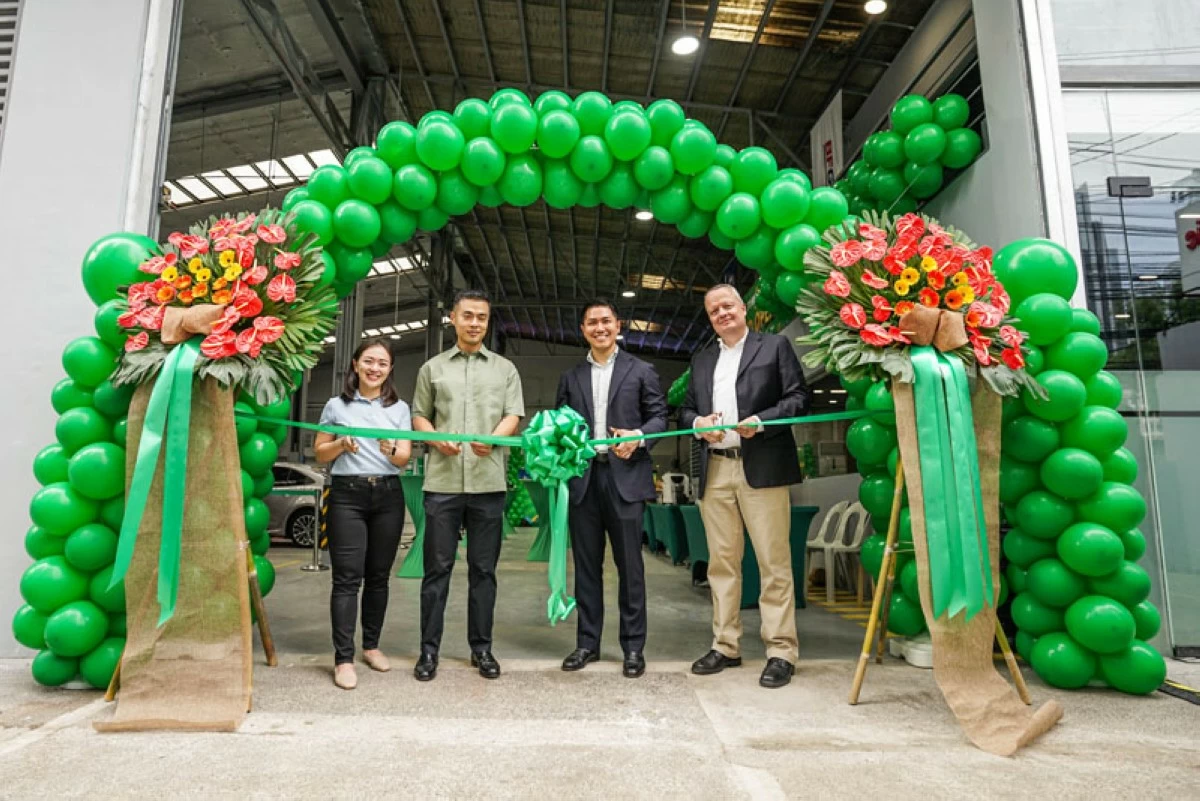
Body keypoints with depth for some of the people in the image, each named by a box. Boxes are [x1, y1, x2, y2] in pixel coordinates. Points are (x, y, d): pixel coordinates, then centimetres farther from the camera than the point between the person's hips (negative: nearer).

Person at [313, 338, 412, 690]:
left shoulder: (399, 408, 11)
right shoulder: (336, 406, 7)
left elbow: (405, 458, 5)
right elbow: (320, 453, 10)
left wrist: (392, 450, -17)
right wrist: (340, 444, -10)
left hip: (388, 495, 2)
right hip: (347, 494, -2)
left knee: (378, 576, 8)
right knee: (347, 578, -6)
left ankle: (371, 645, 23)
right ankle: (343, 658, -1)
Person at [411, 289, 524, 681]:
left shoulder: (505, 368, 12)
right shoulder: (433, 368, 13)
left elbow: (513, 416, 5)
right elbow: (419, 415, 13)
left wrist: (493, 438, -16)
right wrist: (437, 440, -8)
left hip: (488, 482, 0)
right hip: (442, 481, 0)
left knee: (484, 569, 7)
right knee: (437, 568, 4)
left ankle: (481, 648, 18)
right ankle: (429, 649, 15)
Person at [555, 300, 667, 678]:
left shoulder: (640, 371, 7)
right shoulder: (571, 377, 15)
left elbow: (659, 416, 4)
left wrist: (638, 437, -14)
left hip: (625, 476, -3)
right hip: (582, 477, 3)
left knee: (629, 565, 2)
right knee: (586, 564, 9)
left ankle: (633, 647, 14)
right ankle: (587, 643, 21)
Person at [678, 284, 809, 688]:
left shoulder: (775, 346, 7)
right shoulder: (701, 360, 21)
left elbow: (798, 397, 0)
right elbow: (685, 410, 20)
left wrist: (761, 420, -15)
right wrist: (698, 422, -2)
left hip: (762, 469, -4)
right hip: (715, 470, 5)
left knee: (774, 562, -3)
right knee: (722, 562, 8)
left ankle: (781, 652, 5)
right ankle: (725, 646, 18)